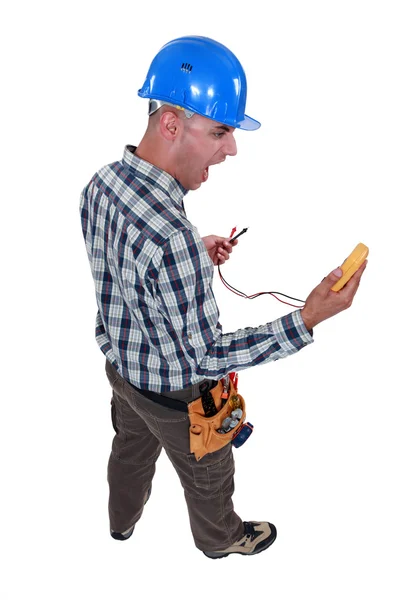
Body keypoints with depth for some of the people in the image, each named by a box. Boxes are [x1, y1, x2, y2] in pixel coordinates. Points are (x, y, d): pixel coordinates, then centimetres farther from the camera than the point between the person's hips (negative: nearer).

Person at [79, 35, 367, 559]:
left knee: (132, 445, 34)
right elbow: (206, 357, -31)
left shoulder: (101, 183, -14)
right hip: (173, 392, -7)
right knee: (207, 473, 24)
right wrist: (309, 320, -33)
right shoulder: (170, 239, -41)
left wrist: (196, 254, -1)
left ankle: (122, 519, 62)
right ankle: (221, 537, 54)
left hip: (120, 360, 7)